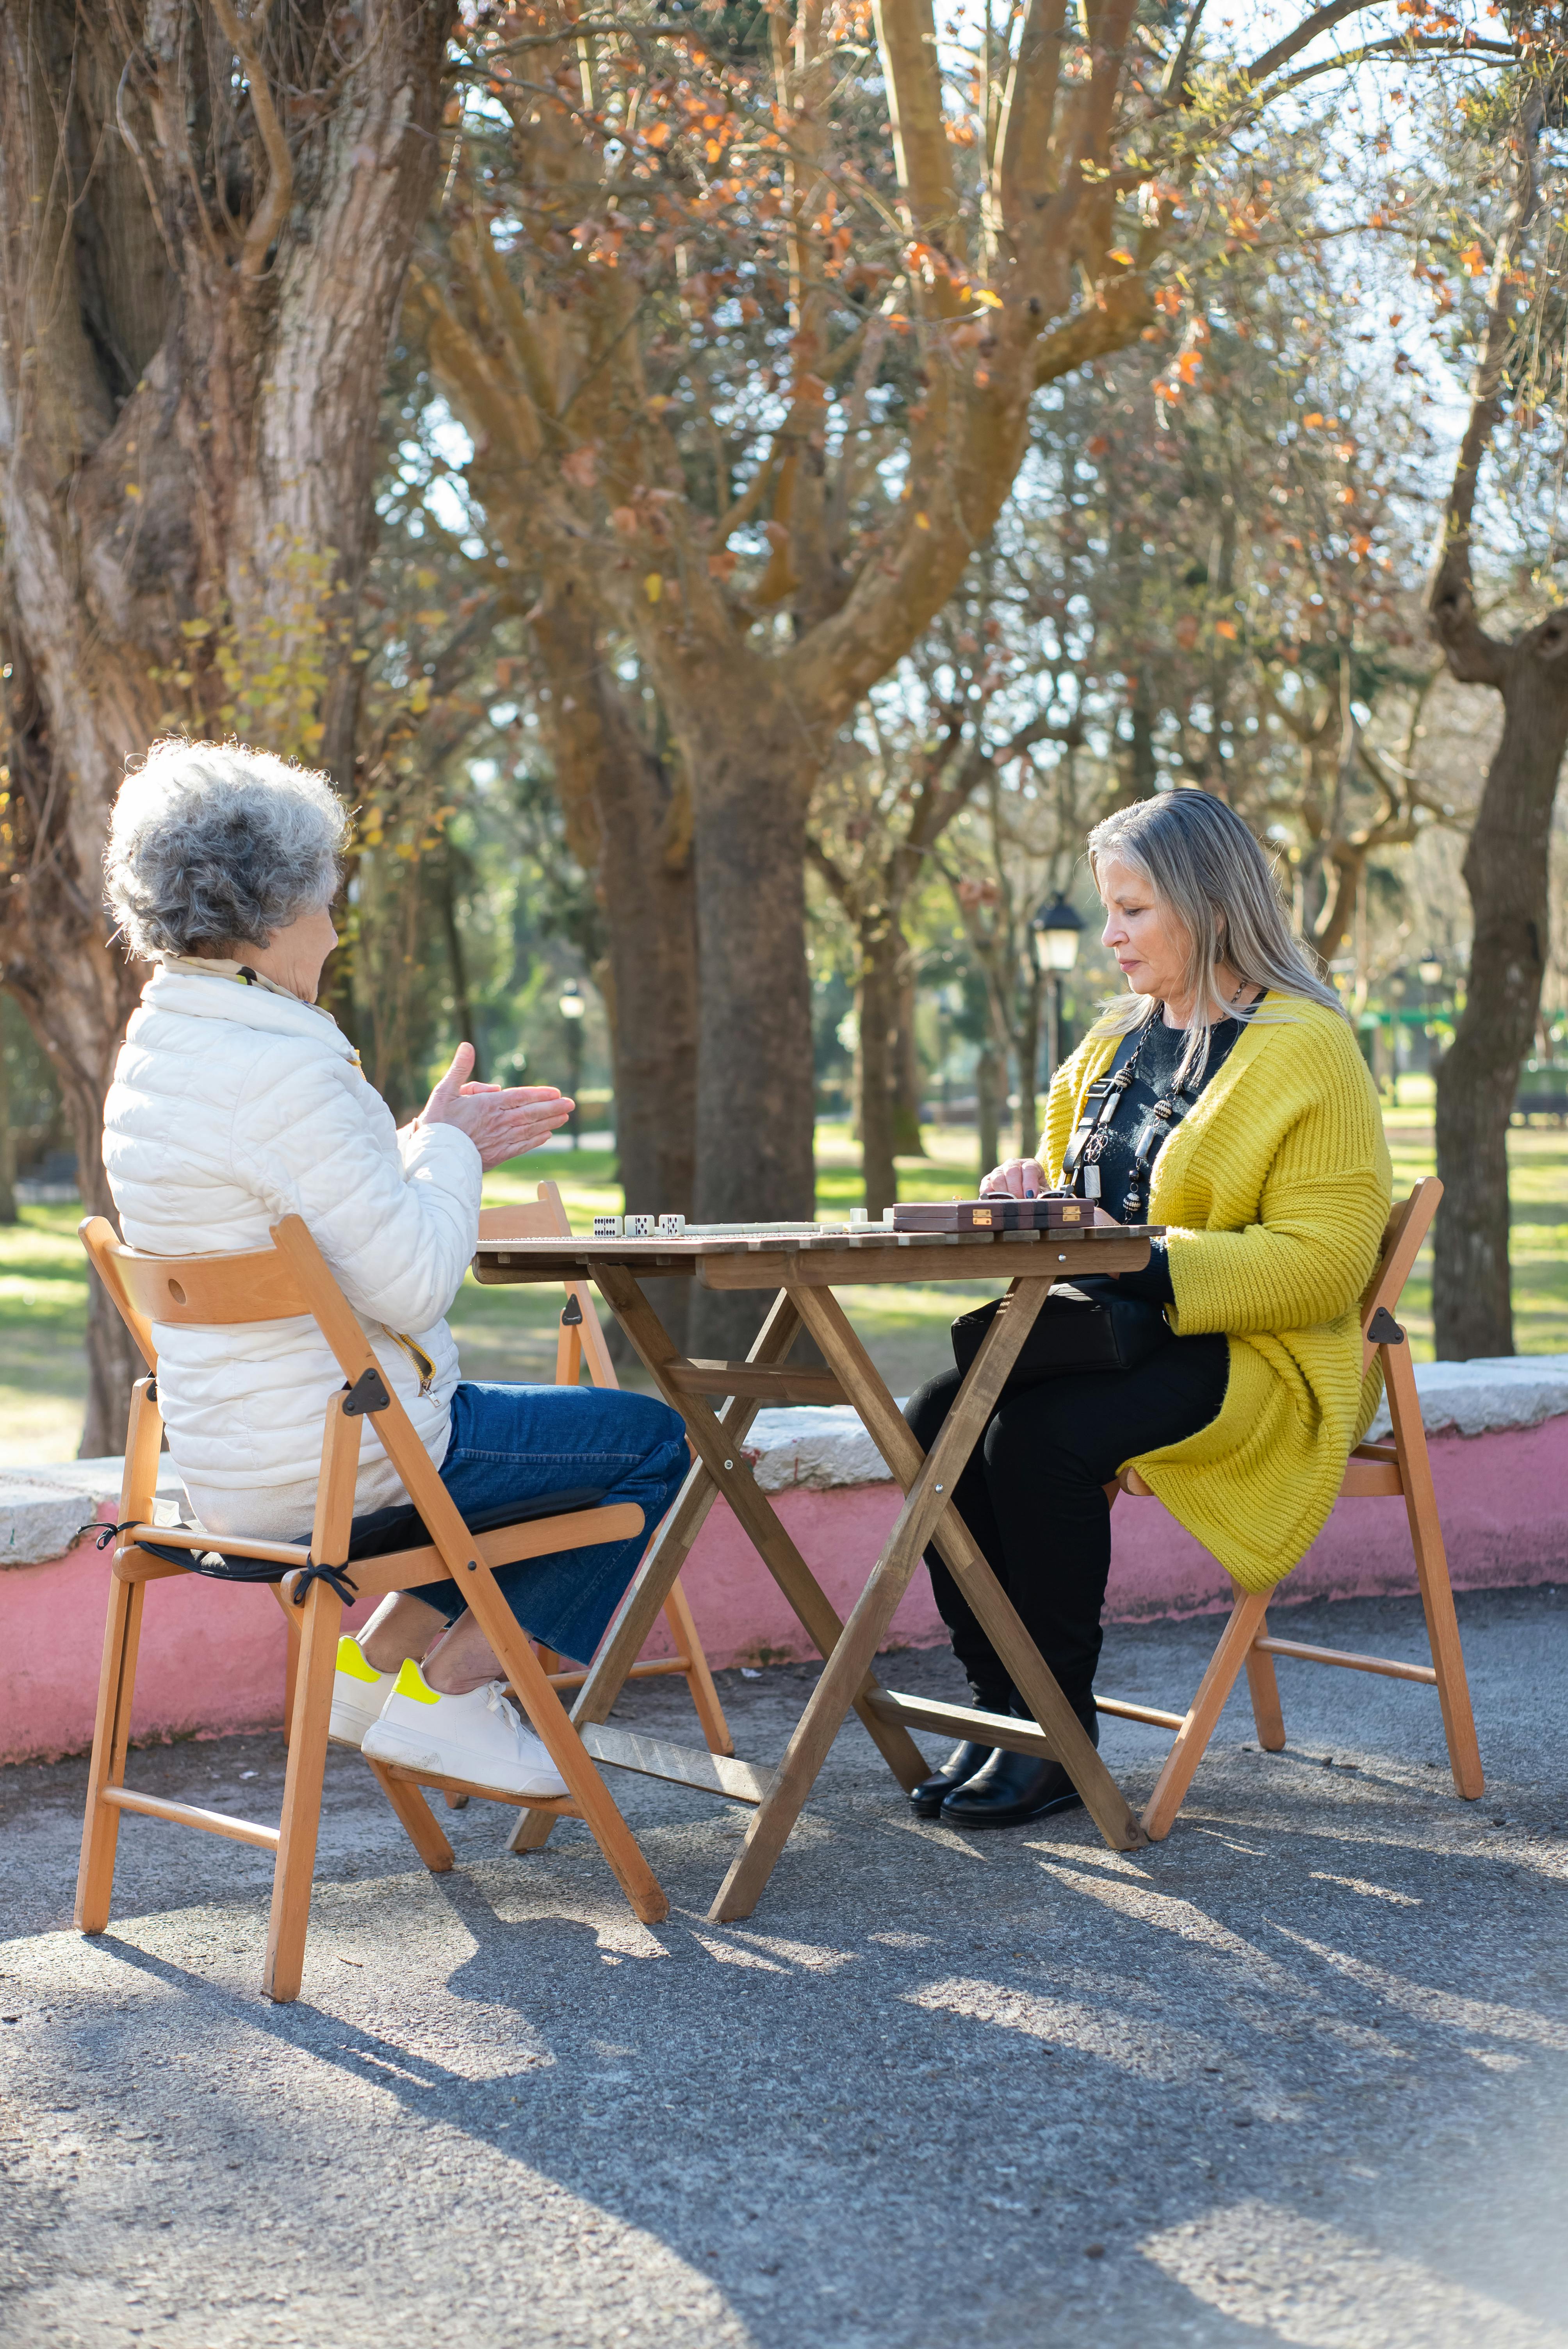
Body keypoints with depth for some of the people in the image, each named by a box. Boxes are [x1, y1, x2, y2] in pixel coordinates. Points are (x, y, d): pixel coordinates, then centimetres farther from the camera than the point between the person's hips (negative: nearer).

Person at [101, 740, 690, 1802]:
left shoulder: (157, 1049, 9)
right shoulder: (280, 1069, -24)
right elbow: (411, 1281, -22)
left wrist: (433, 1143, 12)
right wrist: (449, 1150, -6)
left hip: (230, 1454, 10)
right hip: (332, 1456, -10)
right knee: (652, 1441, 3)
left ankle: (378, 1662, 19)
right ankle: (444, 1693, 3)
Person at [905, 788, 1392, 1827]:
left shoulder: (1308, 1051, -9)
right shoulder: (1120, 1042, 15)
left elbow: (1320, 1262, -17)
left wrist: (1142, 1262, -25)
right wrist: (1036, 1189, 3)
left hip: (1254, 1357, -7)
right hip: (1108, 1331, 8)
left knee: (1037, 1437, -31)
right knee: (939, 1419, -18)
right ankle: (1000, 1706, -8)